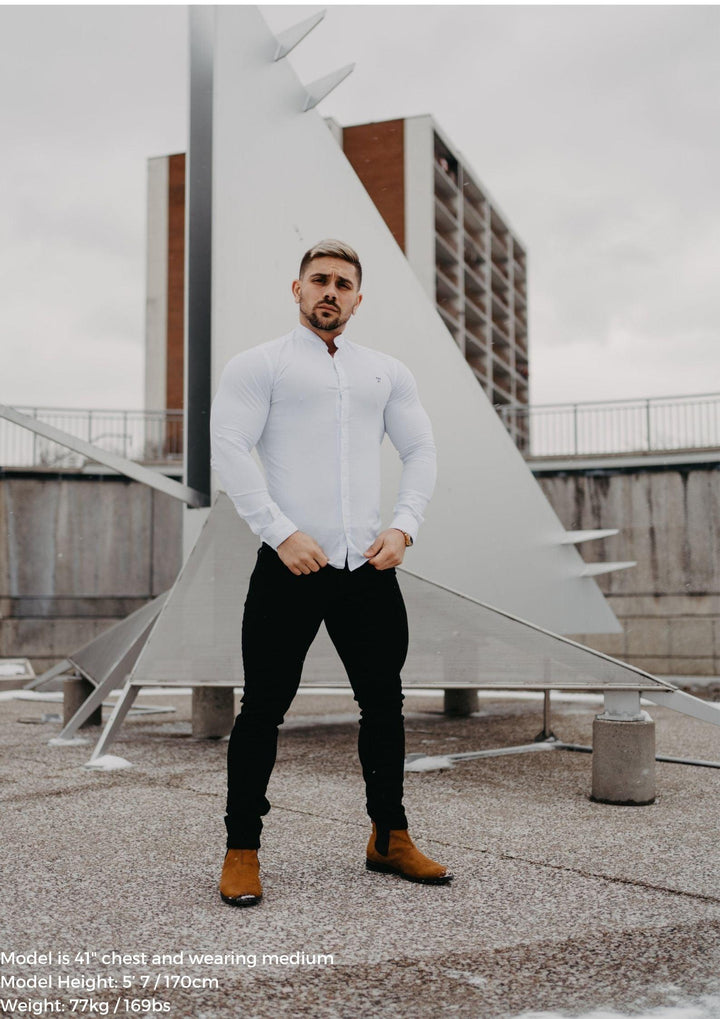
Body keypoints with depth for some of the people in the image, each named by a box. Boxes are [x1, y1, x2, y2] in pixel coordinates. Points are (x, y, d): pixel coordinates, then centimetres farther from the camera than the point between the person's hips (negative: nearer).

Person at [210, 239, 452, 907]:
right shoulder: (259, 366, 4)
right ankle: (241, 851, 13)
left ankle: (389, 839, 27)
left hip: (369, 569, 5)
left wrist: (402, 527, 0)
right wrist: (282, 532, -16)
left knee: (384, 704, 11)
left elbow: (420, 451, 16)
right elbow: (228, 450, -6)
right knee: (264, 711, 0)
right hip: (289, 569, -4)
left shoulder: (387, 372, 18)